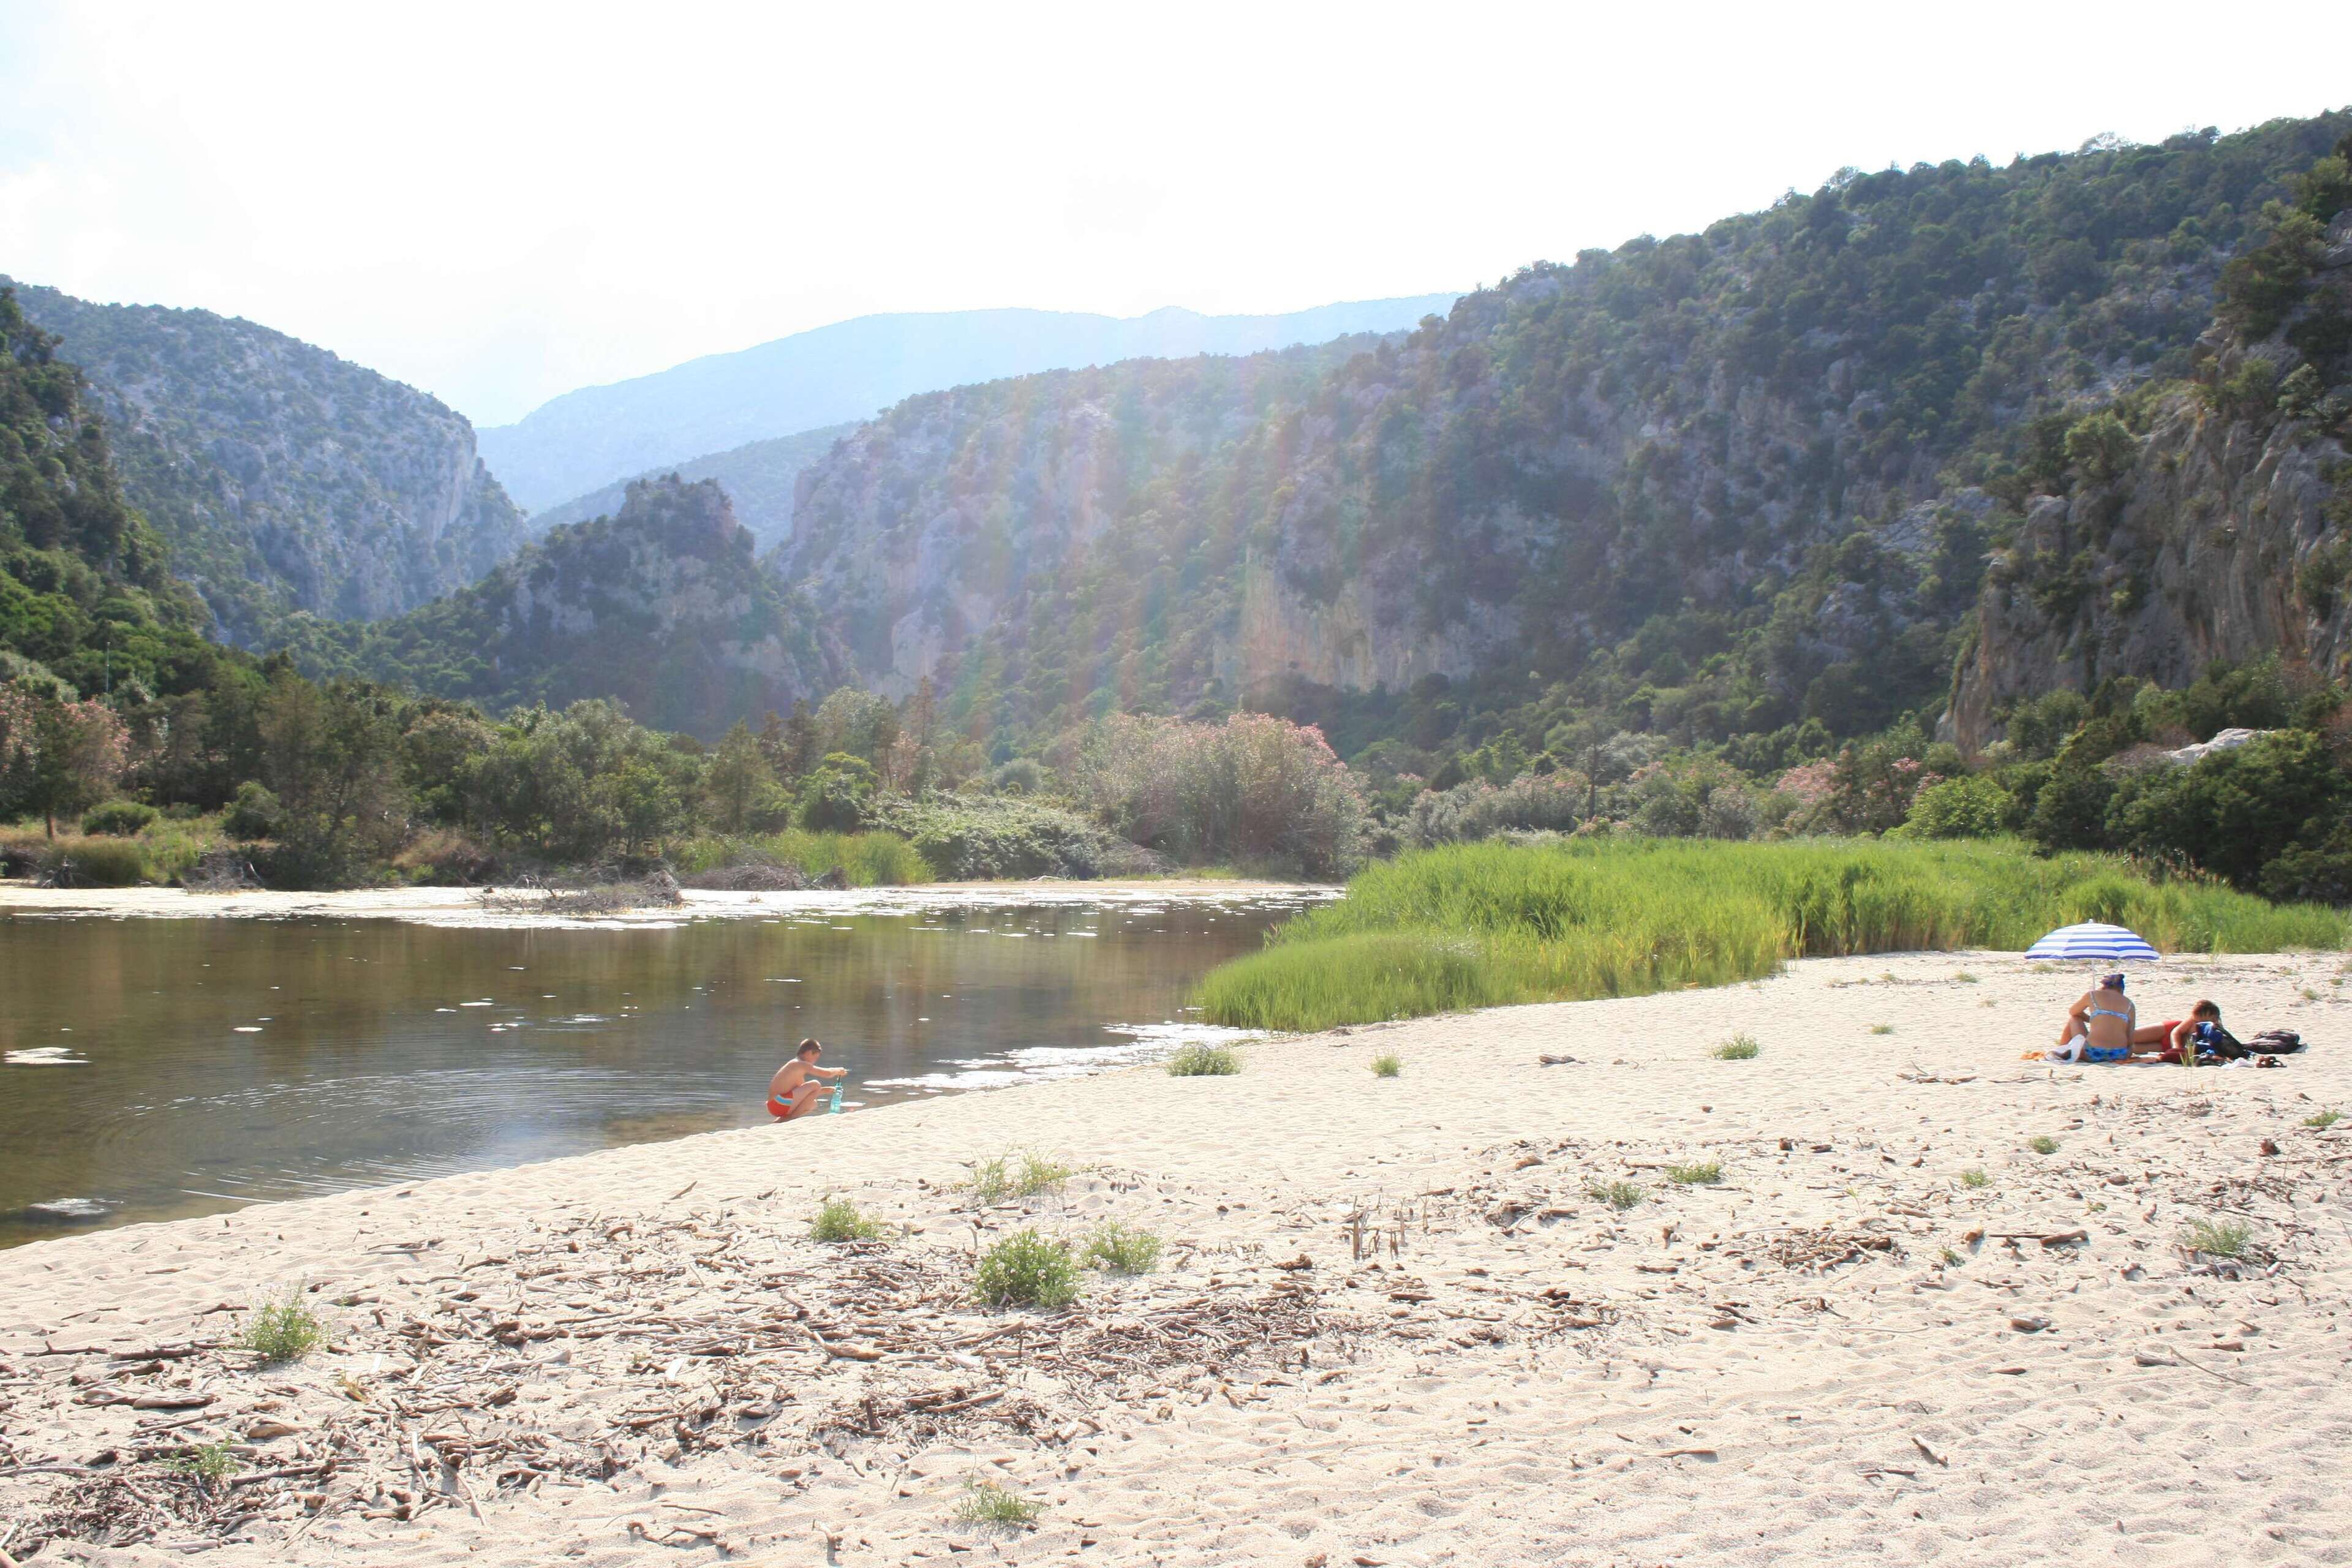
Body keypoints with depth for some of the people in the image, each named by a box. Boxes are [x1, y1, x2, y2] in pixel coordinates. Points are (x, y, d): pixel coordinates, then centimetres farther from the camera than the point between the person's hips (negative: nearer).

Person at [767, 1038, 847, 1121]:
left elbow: (807, 1092, 32)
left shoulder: (795, 1065, 23)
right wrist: (838, 1071, 12)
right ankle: (792, 1117, -9)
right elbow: (828, 1074, -10)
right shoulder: (802, 1065, -8)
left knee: (813, 1104, 26)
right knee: (815, 1085, -13)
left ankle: (784, 1118, 9)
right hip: (779, 1104, -10)